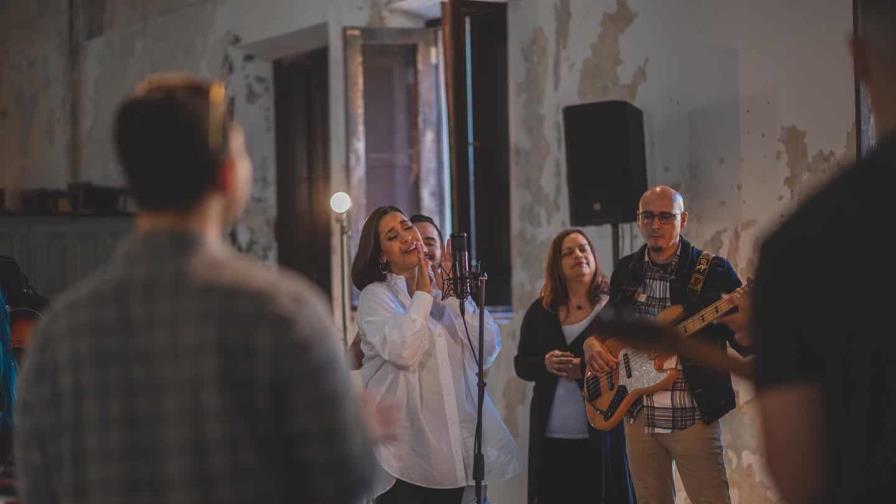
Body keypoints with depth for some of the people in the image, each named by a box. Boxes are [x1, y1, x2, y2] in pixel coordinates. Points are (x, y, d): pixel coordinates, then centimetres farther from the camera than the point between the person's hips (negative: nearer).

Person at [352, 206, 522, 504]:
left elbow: (488, 351, -2)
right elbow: (403, 351, -22)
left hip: (455, 445, 5)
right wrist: (423, 295, -9)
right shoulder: (375, 295, -2)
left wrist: (454, 295, -5)